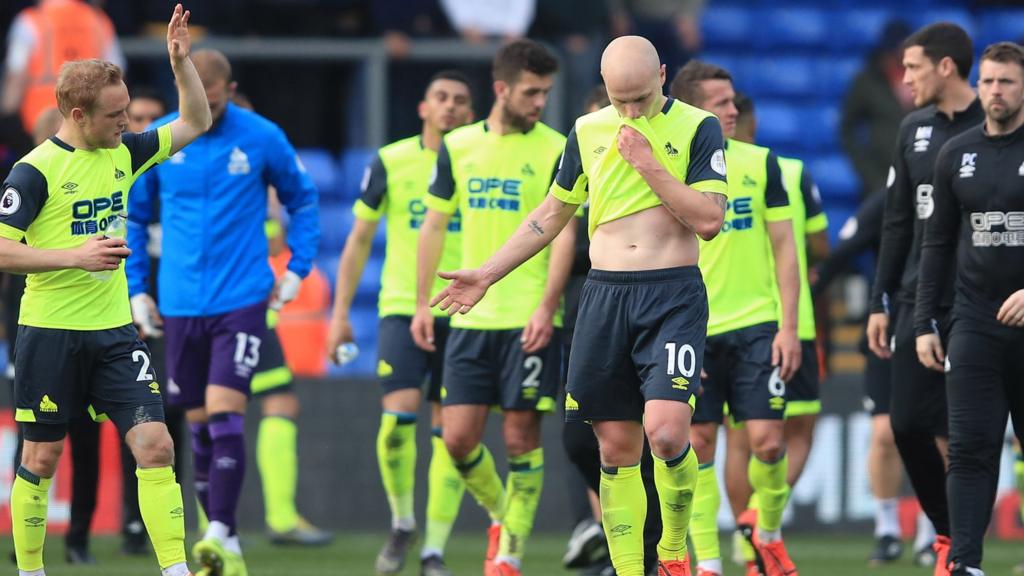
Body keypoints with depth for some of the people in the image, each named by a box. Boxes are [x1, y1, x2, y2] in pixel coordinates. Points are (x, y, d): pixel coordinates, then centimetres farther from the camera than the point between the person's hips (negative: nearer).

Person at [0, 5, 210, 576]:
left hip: (114, 330, 5)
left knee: (156, 443, -8)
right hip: (51, 333, -5)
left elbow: (196, 123, 17)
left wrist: (182, 60, 2)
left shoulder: (124, 152, 6)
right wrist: (78, 255, -23)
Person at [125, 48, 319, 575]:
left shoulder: (262, 138, -3)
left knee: (224, 415, -17)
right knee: (200, 427, 7)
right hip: (181, 307, 3)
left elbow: (302, 200, 12)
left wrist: (297, 270, 5)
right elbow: (132, 217, 13)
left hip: (243, 300, -3)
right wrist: (135, 289, 9)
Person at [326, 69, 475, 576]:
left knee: (450, 432, -2)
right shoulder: (391, 163, 3)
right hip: (402, 307, -1)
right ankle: (401, 523, 6)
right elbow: (360, 239, 9)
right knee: (398, 414, -17)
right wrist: (340, 312, 5)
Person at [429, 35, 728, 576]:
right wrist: (487, 273, 18)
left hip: (673, 293, -4)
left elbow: (709, 219, -9)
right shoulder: (587, 131, 10)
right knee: (617, 447, 2)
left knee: (666, 432, -20)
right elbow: (552, 213, 20)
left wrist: (648, 164, -13)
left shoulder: (697, 127, -1)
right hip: (604, 293, 4)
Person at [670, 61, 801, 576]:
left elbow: (784, 248, 6)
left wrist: (789, 327, -2)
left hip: (756, 326, 1)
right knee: (698, 443, 0)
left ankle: (768, 531, 20)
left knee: (767, 439, -6)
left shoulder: (760, 164, 4)